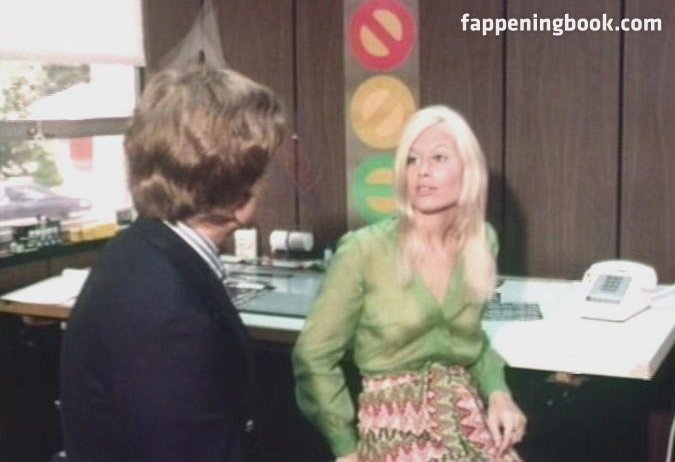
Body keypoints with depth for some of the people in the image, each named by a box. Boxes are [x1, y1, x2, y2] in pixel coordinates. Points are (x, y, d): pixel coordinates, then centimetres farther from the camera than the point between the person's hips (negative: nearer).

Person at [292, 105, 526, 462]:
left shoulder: (481, 242, 2)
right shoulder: (364, 250, -13)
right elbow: (314, 357, -6)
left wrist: (497, 392, 2)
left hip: (469, 420, 5)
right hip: (395, 429, -4)